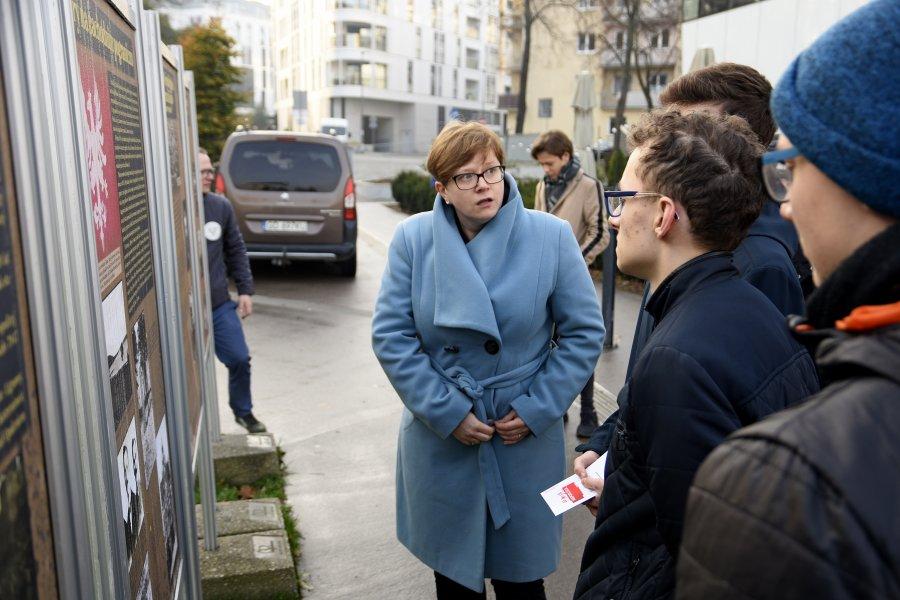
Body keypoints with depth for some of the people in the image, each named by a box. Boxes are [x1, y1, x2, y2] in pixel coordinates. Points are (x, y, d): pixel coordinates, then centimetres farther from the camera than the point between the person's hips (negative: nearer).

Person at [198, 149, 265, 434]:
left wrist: (245, 290, 7)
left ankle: (243, 412, 32)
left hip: (220, 304, 4)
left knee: (240, 359, 7)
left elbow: (236, 250, 10)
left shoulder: (221, 206, 2)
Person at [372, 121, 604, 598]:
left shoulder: (552, 237, -8)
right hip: (439, 438, 1)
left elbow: (584, 332, -3)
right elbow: (391, 335, -7)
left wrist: (537, 409, -10)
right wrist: (447, 413, -12)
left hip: (526, 439, -1)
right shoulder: (413, 238, -6)